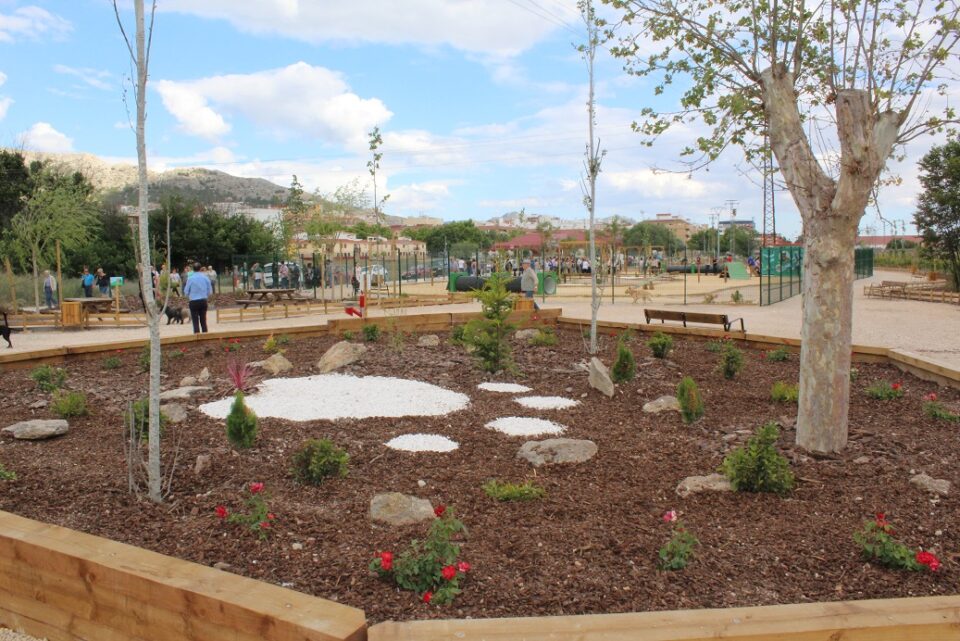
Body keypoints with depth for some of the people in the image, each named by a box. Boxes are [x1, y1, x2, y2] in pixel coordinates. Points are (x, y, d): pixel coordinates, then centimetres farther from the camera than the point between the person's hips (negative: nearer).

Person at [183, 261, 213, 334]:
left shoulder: (190, 278, -9)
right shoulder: (205, 277, -1)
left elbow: (186, 292, -1)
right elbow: (210, 291, 4)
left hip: (194, 302, -3)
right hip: (203, 301, 3)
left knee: (195, 320, 1)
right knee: (203, 319, 11)